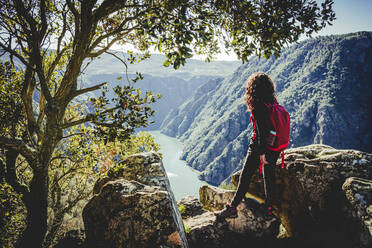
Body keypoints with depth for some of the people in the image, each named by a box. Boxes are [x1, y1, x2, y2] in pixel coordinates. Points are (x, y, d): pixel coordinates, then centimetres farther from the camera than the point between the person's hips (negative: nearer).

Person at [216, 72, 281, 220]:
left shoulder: (258, 106, -18)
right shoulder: (273, 102, 5)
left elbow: (261, 130, -21)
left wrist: (262, 152, -18)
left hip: (260, 146, -7)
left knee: (246, 176, 1)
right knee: (269, 175, 17)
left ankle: (232, 208, 9)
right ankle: (269, 207, 28)